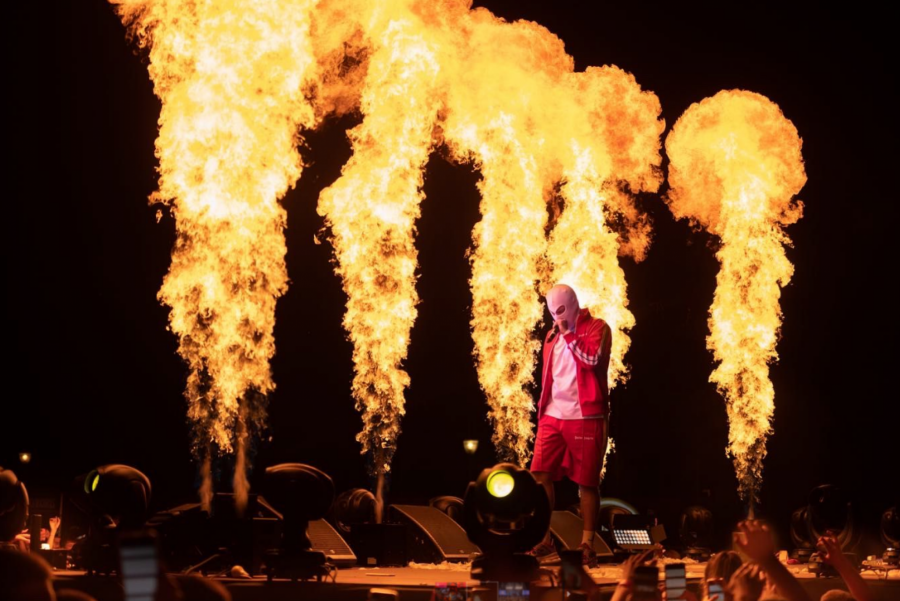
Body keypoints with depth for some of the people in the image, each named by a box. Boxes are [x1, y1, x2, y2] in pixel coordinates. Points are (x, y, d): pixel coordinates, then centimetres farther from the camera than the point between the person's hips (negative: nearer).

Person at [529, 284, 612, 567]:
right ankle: (543, 542, 1)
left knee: (587, 482, 0)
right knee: (540, 476, -5)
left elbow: (593, 358, -19)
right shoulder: (552, 335, 16)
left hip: (585, 417, -5)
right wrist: (542, 410, 15)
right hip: (552, 416, 5)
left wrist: (568, 333, -12)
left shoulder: (597, 328, -1)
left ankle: (587, 545, 7)